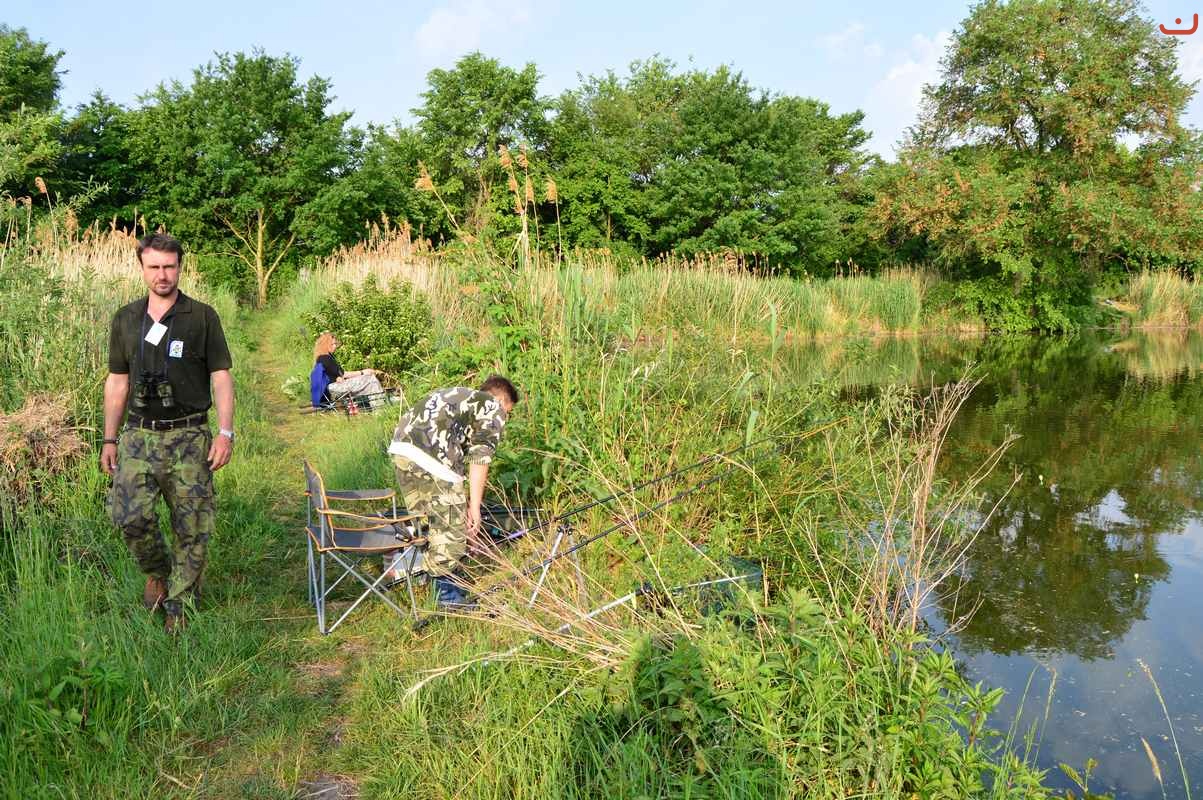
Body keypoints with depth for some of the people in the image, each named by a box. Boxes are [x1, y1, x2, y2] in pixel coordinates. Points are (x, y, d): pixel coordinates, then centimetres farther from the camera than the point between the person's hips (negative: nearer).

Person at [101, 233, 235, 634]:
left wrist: (226, 432, -10)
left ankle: (180, 606, 15)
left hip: (189, 437, -2)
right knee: (129, 515, -13)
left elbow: (221, 376, -1)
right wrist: (110, 439, 10)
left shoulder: (202, 317, 1)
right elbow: (117, 381, 14)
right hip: (139, 435, 2)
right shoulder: (125, 319, 10)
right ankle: (159, 571, 17)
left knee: (192, 526, -1)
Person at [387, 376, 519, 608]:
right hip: (431, 454, -8)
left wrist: (463, 501, 34)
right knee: (451, 522, 4)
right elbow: (480, 458, 2)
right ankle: (449, 593, 12)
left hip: (400, 445, 8)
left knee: (421, 515, 22)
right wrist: (474, 506, 4)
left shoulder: (459, 397, 36)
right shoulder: (493, 409, 13)